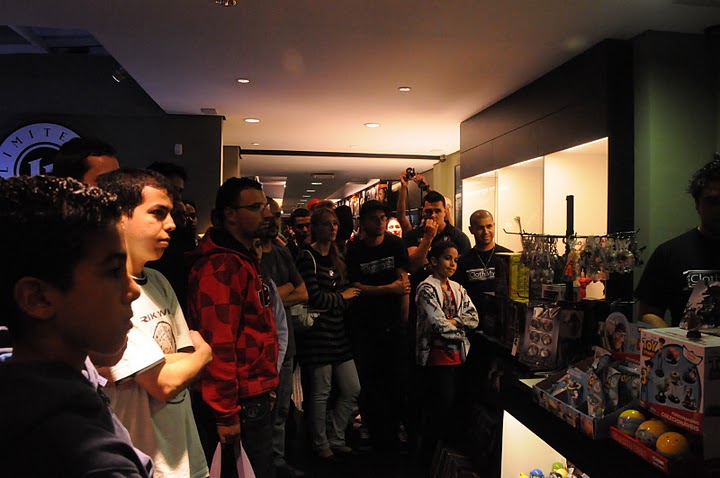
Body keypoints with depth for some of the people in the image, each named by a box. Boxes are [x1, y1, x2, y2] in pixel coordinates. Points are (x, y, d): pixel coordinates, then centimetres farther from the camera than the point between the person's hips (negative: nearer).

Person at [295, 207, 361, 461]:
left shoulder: (337, 257, 15)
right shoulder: (307, 257, -9)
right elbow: (314, 297, -17)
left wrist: (333, 307, -3)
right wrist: (342, 297, -4)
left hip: (338, 332, 8)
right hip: (317, 333, -8)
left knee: (352, 390, 10)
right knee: (320, 393, 3)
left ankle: (335, 438, 28)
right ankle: (321, 444, 24)